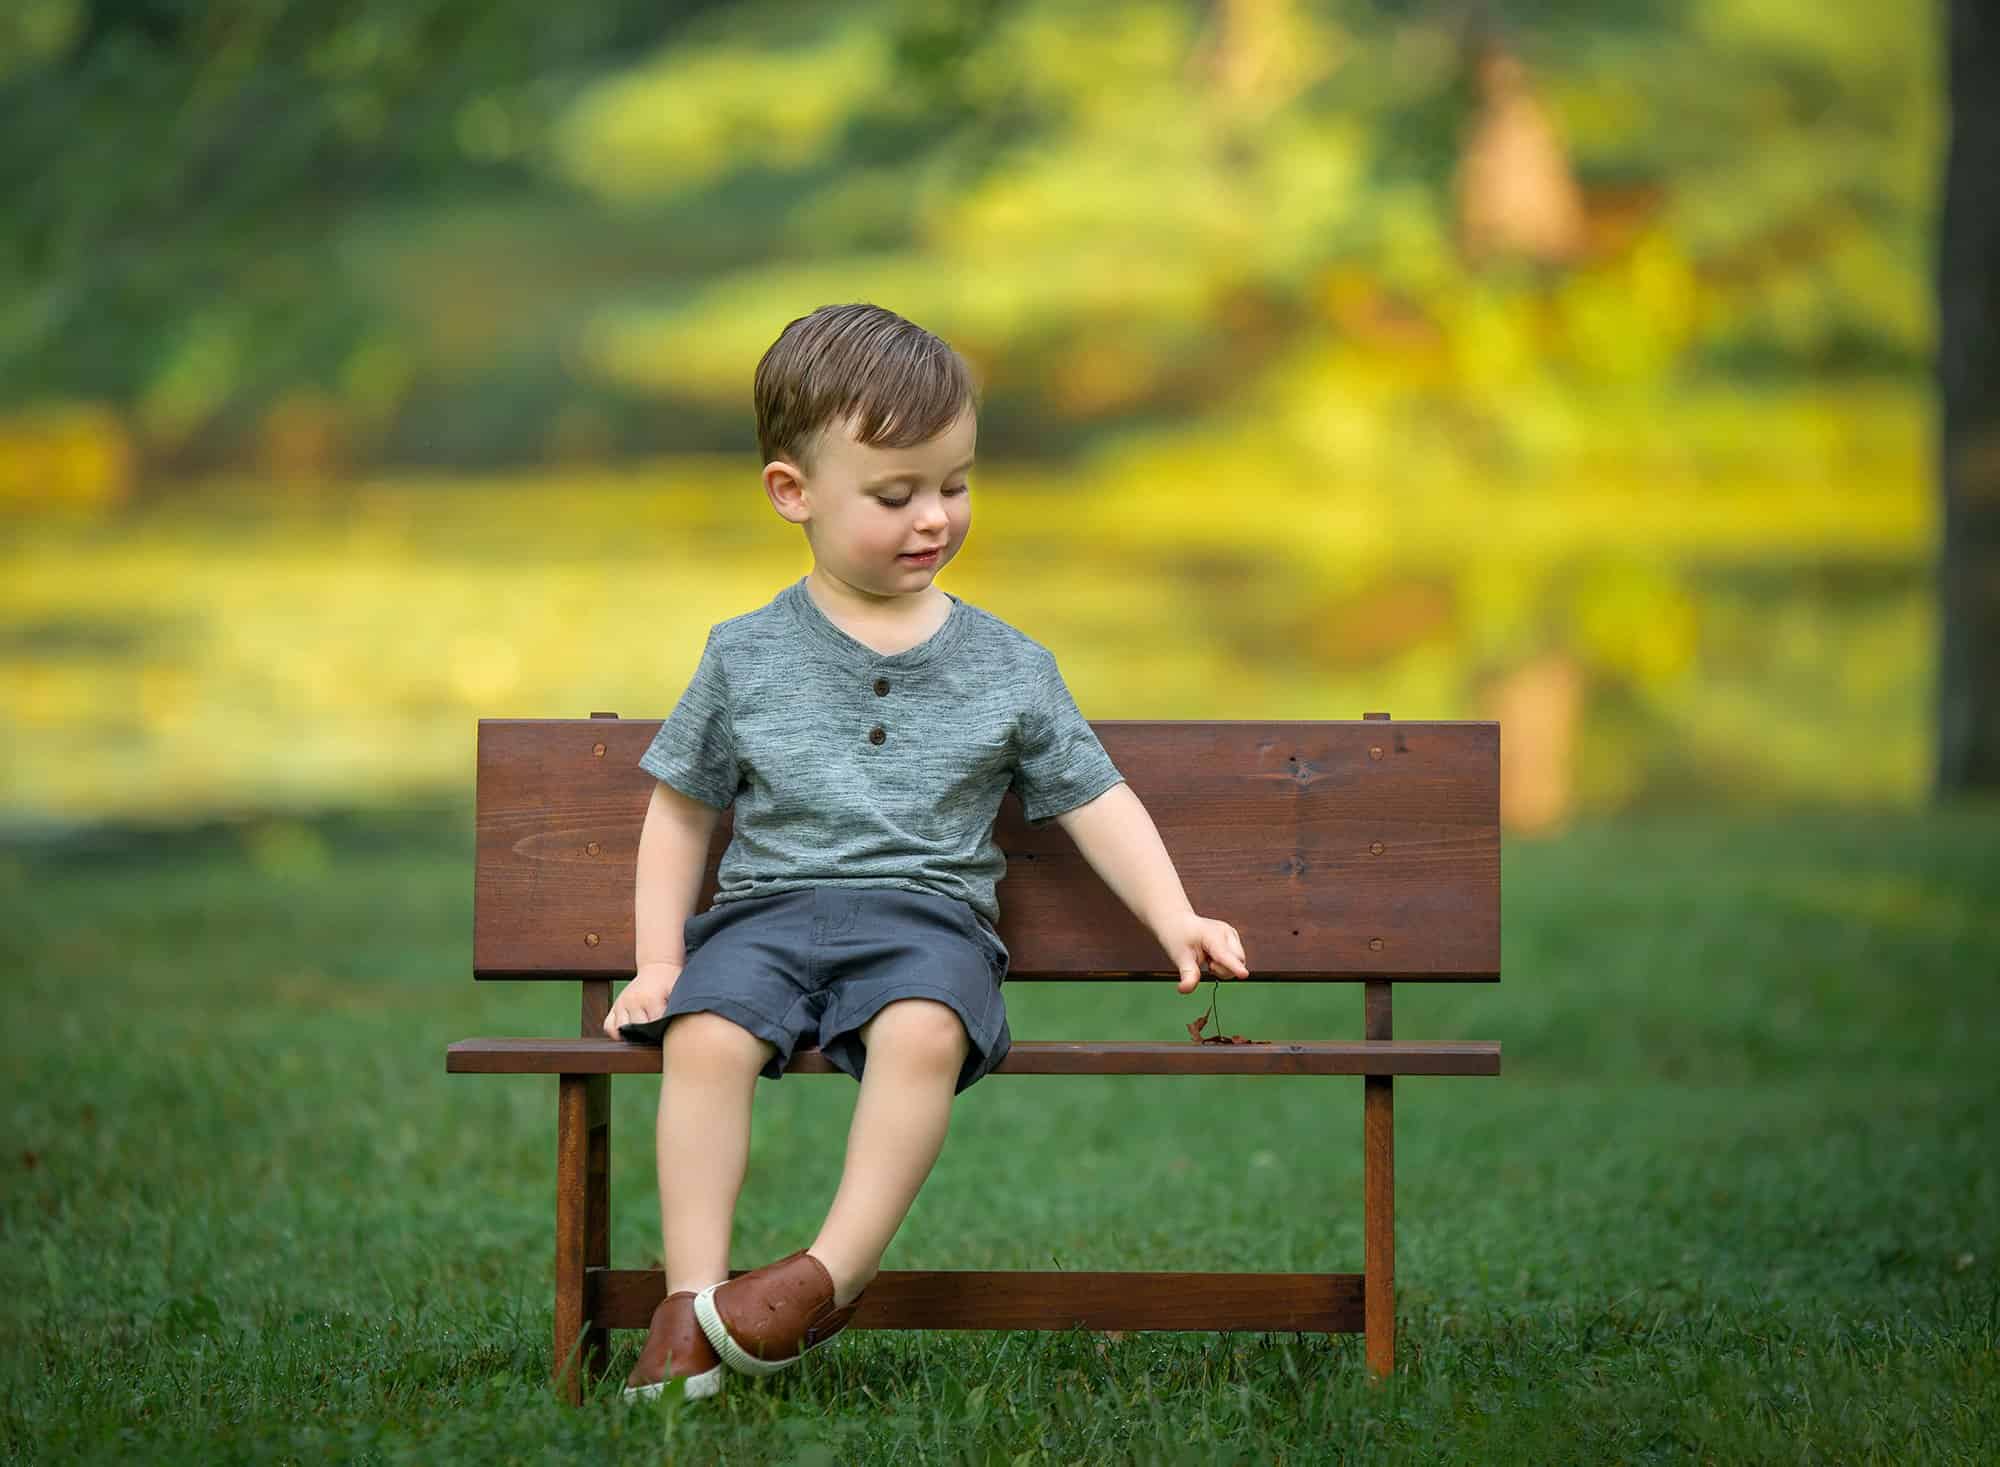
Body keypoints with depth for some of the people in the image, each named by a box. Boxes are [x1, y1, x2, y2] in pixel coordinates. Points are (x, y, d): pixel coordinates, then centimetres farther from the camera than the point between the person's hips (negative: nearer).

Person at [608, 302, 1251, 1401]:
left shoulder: (1007, 667, 10)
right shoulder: (747, 657, 10)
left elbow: (1095, 800, 14)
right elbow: (682, 812, 15)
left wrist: (1175, 918, 2)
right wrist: (657, 960, 5)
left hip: (926, 912, 0)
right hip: (767, 907, 1)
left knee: (923, 1029, -35)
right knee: (704, 1034, -31)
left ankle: (833, 1272, -29)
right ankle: (690, 1305, -27)